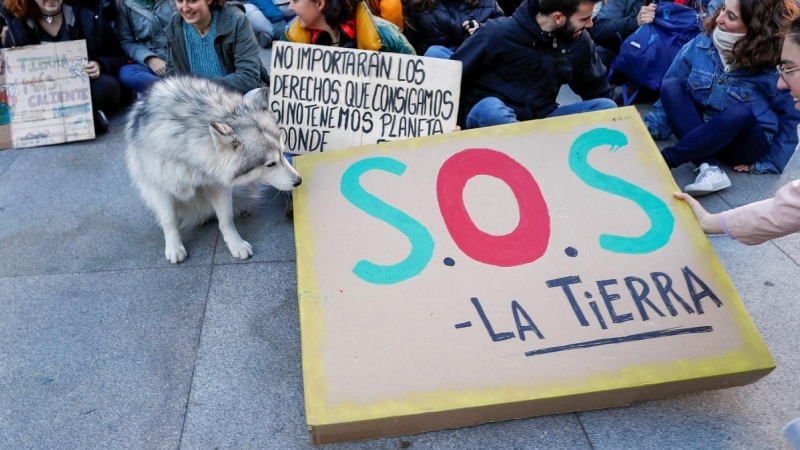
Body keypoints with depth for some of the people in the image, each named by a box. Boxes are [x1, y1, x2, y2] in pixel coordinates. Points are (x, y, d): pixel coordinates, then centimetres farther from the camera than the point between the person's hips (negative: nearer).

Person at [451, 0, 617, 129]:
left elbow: (596, 88, 14)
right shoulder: (499, 33, -13)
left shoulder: (579, 40, 1)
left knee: (605, 106, -16)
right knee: (490, 109, -40)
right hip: (489, 116, -4)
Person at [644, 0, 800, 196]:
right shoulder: (701, 44, -8)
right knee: (671, 86, -22)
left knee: (740, 113, -36)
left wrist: (767, 164, -11)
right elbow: (670, 93, -1)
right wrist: (652, 125, -9)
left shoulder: (772, 67, -17)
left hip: (744, 143, -3)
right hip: (700, 130, 4)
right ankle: (708, 168, -34)